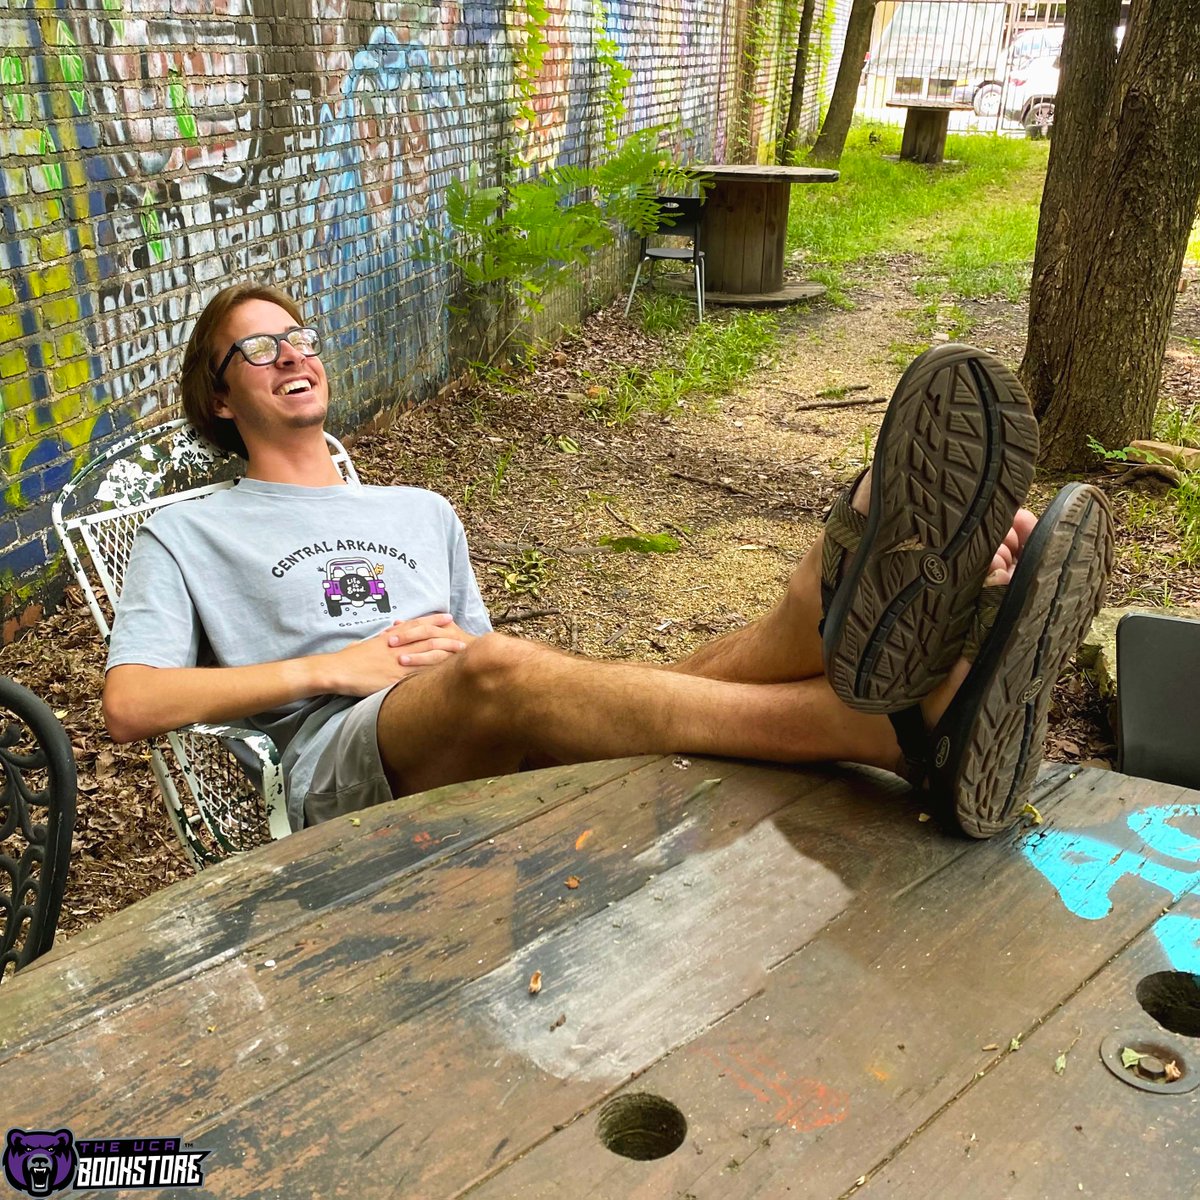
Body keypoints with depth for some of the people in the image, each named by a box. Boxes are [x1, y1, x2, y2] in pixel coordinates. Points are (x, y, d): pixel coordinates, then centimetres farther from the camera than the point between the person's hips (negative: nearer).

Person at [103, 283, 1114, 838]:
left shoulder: (422, 512, 31)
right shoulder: (187, 535, 19)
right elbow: (130, 705, 4)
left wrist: (477, 659, -1)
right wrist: (333, 666, -5)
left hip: (494, 757, 4)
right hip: (345, 768, -3)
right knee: (491, 673, -38)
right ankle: (909, 727, -53)